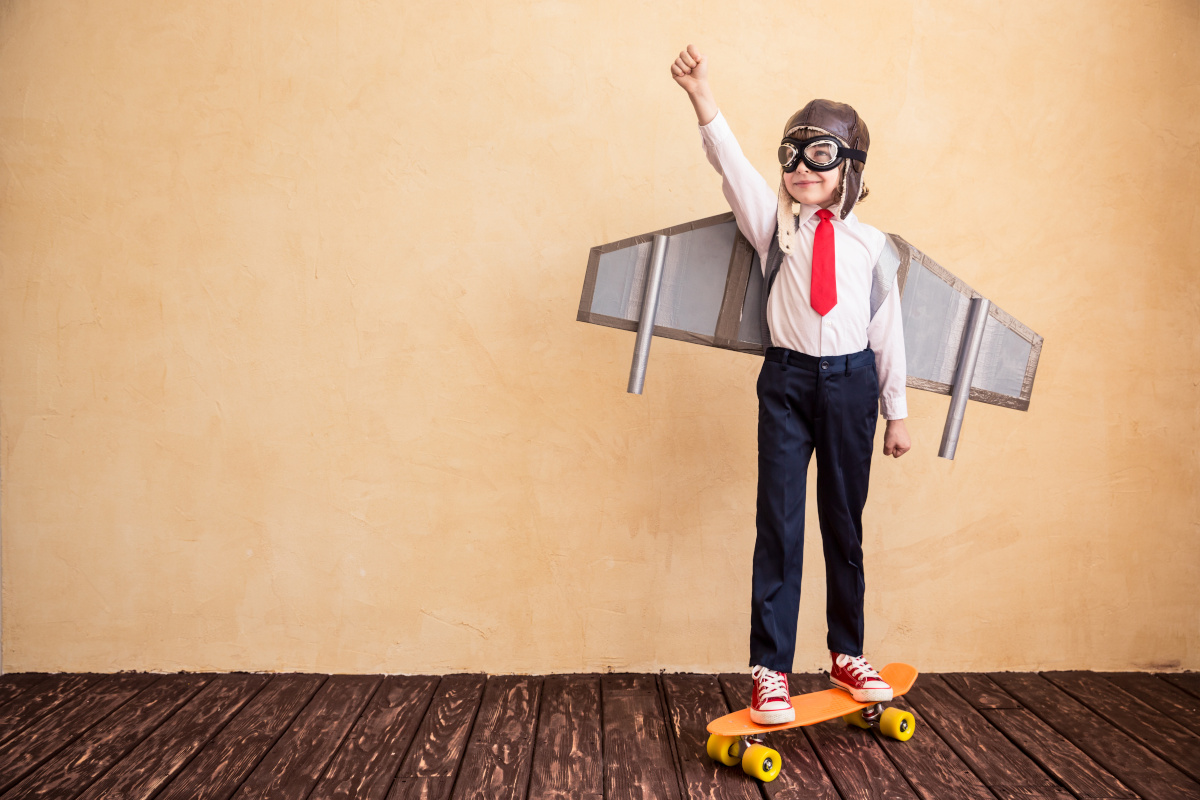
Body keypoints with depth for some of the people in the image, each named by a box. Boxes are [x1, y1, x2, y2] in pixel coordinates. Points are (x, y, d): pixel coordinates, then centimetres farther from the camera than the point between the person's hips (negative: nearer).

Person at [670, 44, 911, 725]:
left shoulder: (870, 243, 6)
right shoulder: (775, 222, 4)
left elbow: (888, 329, 8)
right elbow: (734, 166, -13)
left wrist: (897, 410, 10)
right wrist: (705, 101, -29)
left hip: (851, 382, 1)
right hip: (788, 380, -1)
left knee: (845, 523, 11)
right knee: (780, 524, -3)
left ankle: (848, 654, 28)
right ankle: (771, 668, 7)